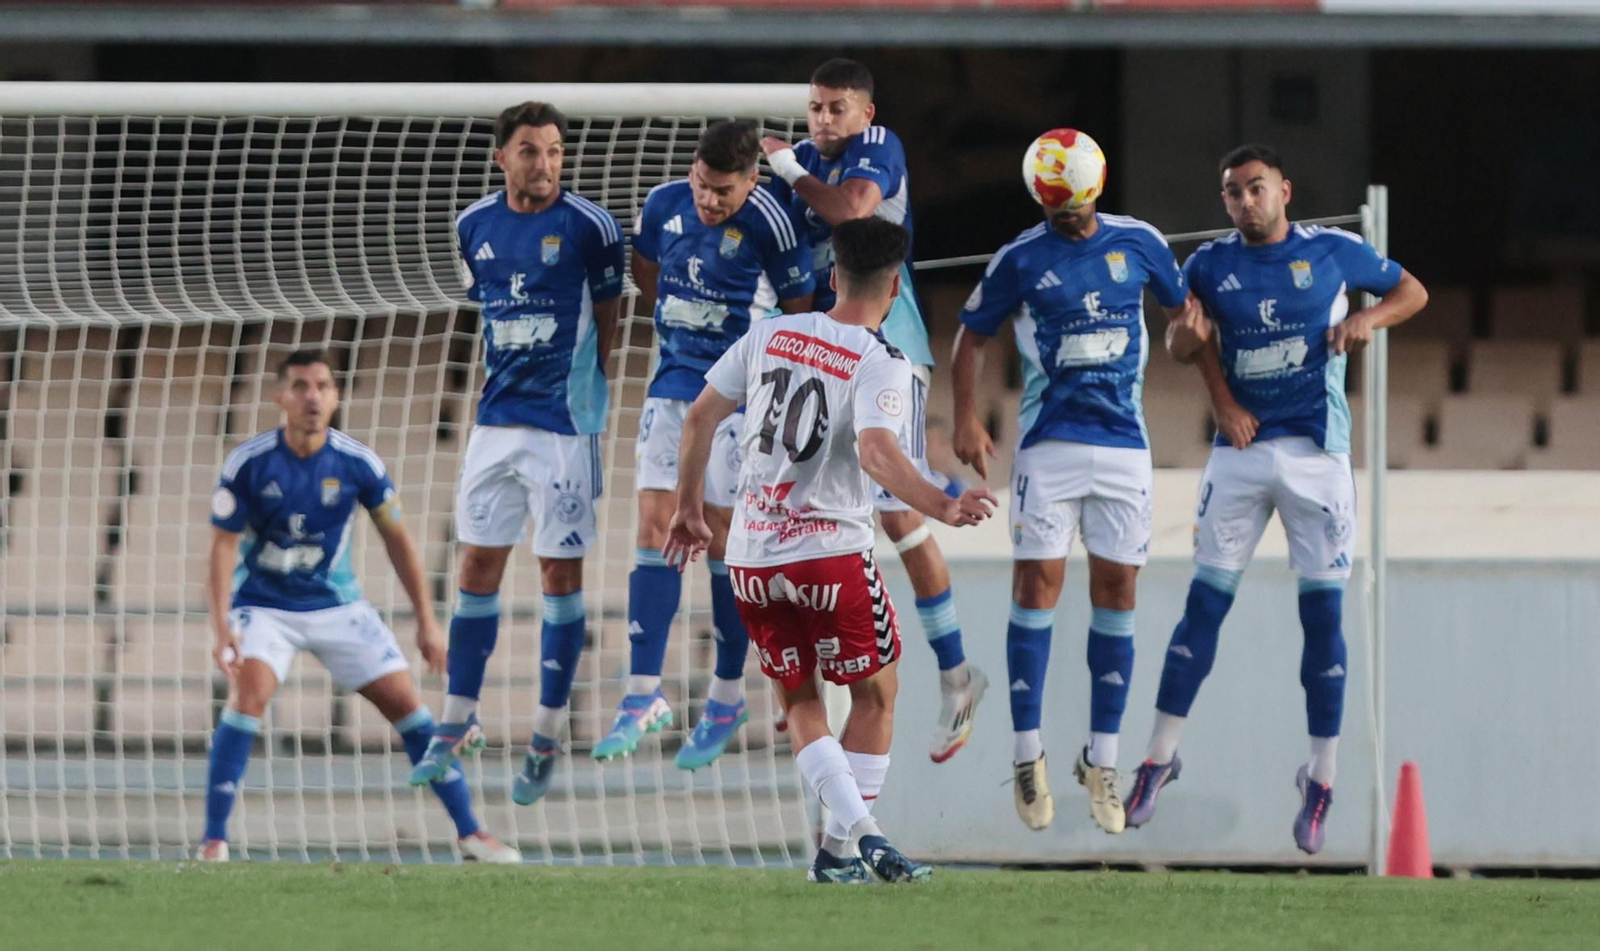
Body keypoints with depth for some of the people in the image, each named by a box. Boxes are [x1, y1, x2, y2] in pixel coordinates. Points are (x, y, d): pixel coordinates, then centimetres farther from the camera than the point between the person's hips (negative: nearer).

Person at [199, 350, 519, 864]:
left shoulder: (358, 464, -10)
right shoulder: (248, 464, -15)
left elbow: (397, 538, 2)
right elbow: (223, 548, -12)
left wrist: (427, 622, 2)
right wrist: (222, 627, -24)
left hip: (336, 605, 2)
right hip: (263, 604, -2)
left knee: (405, 703, -3)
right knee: (249, 695, -27)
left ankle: (471, 833, 8)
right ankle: (213, 840, -22)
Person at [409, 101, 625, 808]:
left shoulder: (588, 226, -9)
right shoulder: (475, 226, 4)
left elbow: (607, 316, 3)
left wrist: (583, 388, 5)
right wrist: (509, 373, 12)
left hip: (565, 424, -5)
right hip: (497, 420, 5)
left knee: (561, 572, 1)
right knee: (479, 566, 7)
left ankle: (547, 739, 9)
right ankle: (457, 728, 16)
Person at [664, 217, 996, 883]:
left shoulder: (770, 335, 6)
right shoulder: (882, 365, -10)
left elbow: (699, 418, 11)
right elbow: (876, 454, -28)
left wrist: (689, 509, 22)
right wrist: (942, 507, -37)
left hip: (750, 556, 5)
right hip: (829, 551, -5)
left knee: (800, 700, 16)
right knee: (875, 694, 13)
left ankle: (853, 830, 2)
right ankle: (842, 848, 10)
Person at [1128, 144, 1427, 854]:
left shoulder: (1332, 253, 0)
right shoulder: (1210, 265, 4)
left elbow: (1412, 290, 10)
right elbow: (1191, 337, 18)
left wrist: (1368, 318, -9)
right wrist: (1222, 400, 0)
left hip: (1317, 455, -1)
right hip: (1241, 452, 1)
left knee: (1323, 614, -1)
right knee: (1205, 604, -1)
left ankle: (1322, 778, 7)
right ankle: (1161, 756, 8)